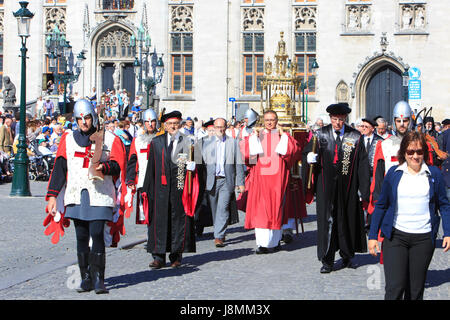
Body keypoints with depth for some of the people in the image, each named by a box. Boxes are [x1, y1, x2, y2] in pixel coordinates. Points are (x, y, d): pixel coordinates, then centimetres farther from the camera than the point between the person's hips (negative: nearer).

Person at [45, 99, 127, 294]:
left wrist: (104, 167, -22)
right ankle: (86, 279, 13)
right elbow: (59, 169, 12)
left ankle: (98, 279, -6)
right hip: (76, 195, 3)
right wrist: (52, 196, 6)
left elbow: (117, 166, 0)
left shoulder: (110, 139, 5)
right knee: (81, 237, 5)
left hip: (100, 196, -3)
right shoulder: (68, 139, 13)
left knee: (97, 235, -11)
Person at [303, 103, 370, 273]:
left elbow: (363, 165, -3)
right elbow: (306, 154, 3)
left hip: (347, 188, 0)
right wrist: (310, 157, -22)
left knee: (347, 220, 11)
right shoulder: (320, 135, 1)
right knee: (326, 220, -1)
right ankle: (327, 261, 5)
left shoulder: (355, 137, -1)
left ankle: (347, 256, 28)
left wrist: (364, 190, -8)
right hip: (326, 186, 0)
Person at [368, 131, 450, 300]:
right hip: (395, 236, -1)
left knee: (416, 290, 6)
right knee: (394, 287, -10)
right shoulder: (393, 173, 5)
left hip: (424, 238, 1)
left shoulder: (434, 174, 5)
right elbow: (381, 205, 9)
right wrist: (373, 235, 5)